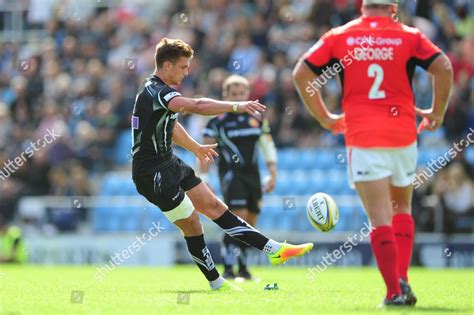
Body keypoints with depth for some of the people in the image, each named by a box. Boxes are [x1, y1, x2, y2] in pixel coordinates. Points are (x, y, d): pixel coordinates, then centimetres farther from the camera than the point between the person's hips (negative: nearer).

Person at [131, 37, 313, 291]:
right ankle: (217, 284, 5)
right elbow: (196, 106, -39)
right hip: (154, 174, -11)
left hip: (169, 165, 11)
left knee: (214, 207, 7)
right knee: (192, 227, -4)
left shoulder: (157, 90, 12)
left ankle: (275, 250, 7)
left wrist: (196, 148, 44)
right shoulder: (155, 92, -22)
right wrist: (235, 106, -43)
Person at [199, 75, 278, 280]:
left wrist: (272, 174, 14)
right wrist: (203, 178, -8)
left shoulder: (257, 118, 11)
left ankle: (243, 267, 15)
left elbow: (268, 147, 18)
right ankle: (228, 268, -15)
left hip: (252, 174, 5)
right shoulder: (218, 120, -2)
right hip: (231, 173, -5)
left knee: (250, 223, 6)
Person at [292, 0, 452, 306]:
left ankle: (394, 291, -9)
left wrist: (325, 118, 11)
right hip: (403, 134, 1)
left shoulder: (338, 37, 7)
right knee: (402, 208, 19)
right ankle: (402, 279, 5)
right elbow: (444, 68, -6)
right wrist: (437, 113, 5)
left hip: (361, 137, -1)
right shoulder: (409, 36, 4)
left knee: (380, 218, -2)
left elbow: (301, 74, 4)